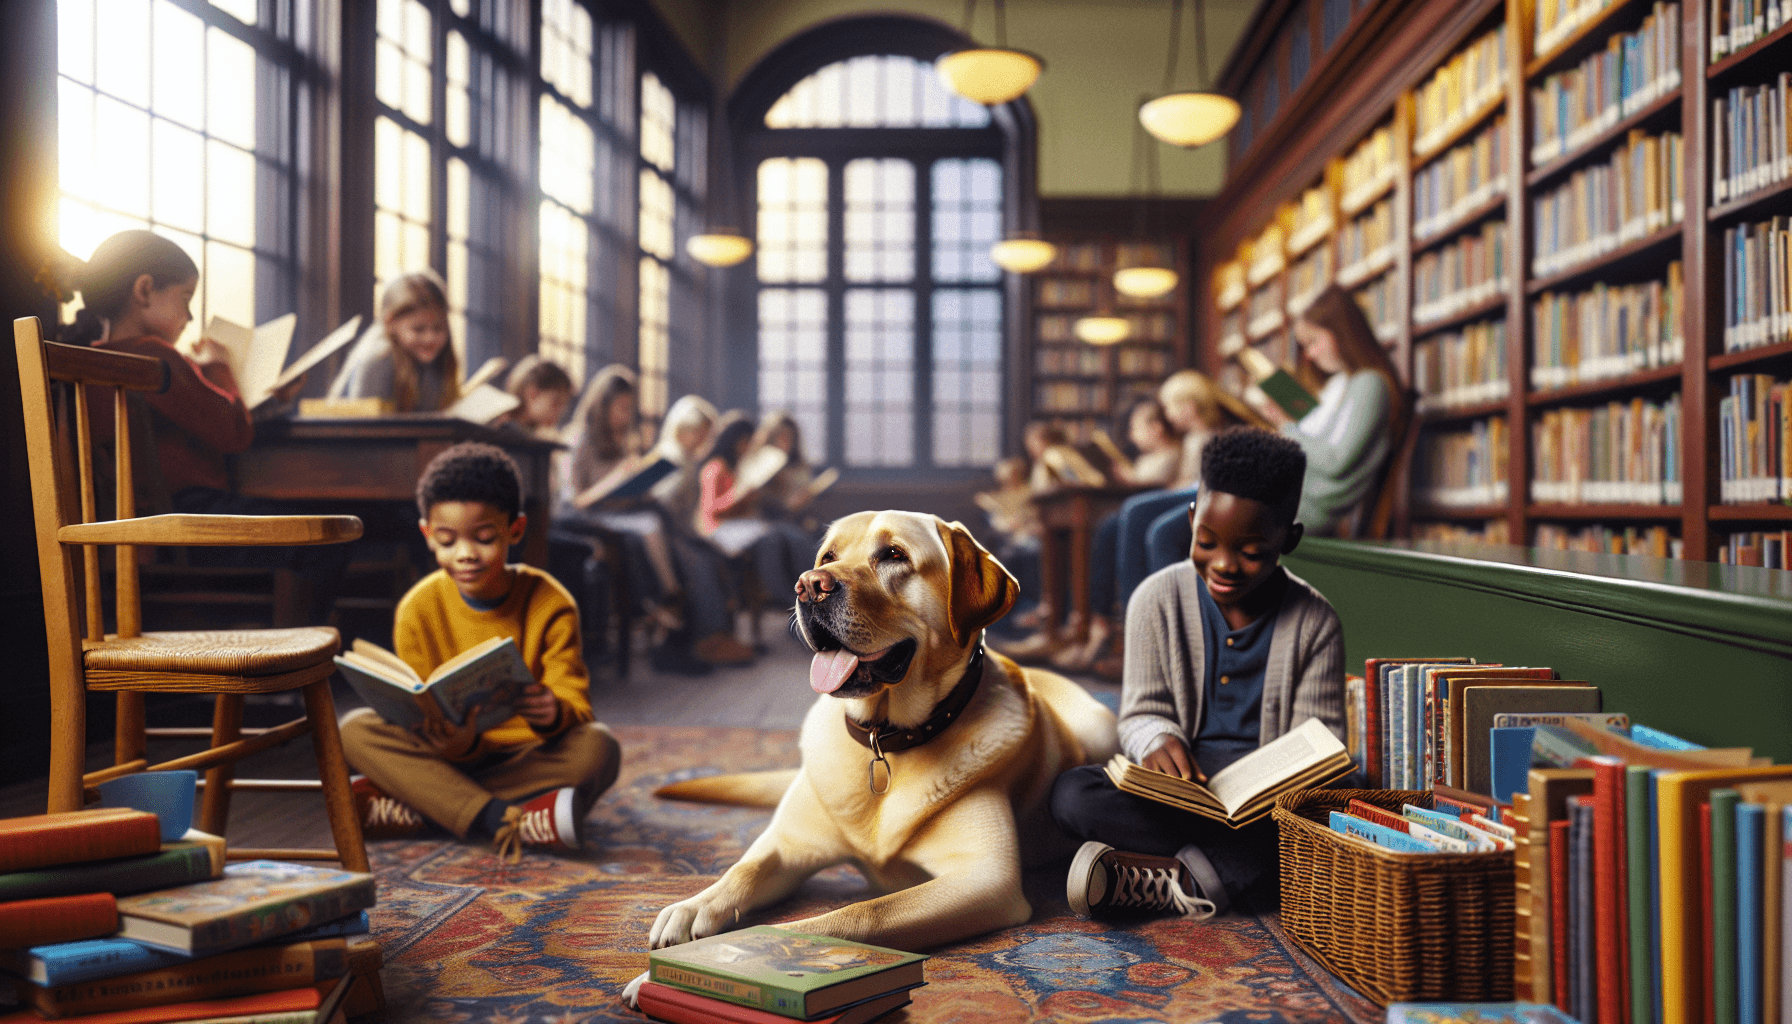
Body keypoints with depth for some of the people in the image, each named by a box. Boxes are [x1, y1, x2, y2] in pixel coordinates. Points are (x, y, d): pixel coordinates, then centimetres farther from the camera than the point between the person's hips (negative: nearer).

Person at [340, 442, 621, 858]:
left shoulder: (550, 605, -8)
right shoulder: (418, 610, -4)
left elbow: (576, 707, -13)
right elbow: (422, 718, -5)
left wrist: (554, 714, -39)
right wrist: (457, 740, -31)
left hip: (531, 759, -1)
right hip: (449, 758, 1)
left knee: (598, 748, -31)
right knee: (355, 729, -21)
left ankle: (413, 809, -29)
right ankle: (500, 819, -35)